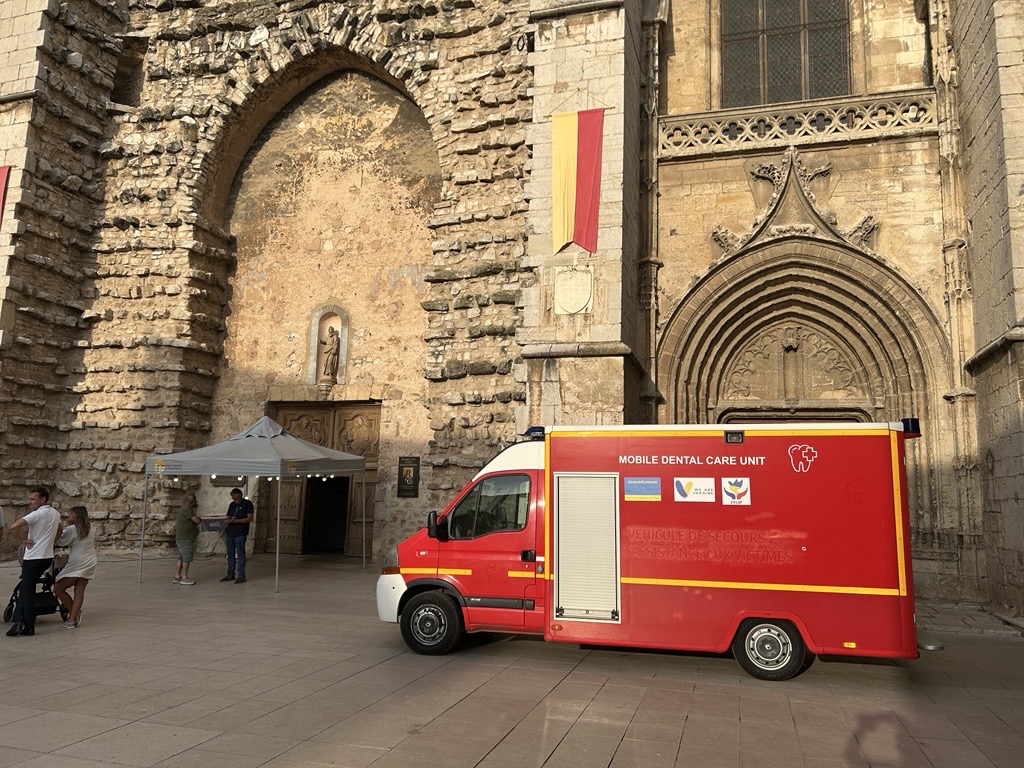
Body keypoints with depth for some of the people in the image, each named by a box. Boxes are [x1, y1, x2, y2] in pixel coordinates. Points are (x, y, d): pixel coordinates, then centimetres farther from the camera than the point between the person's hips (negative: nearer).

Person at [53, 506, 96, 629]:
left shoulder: (71, 529, -9)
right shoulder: (89, 527, 9)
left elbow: (59, 542, 1)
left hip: (76, 565, -7)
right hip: (90, 564, 7)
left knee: (58, 589, 7)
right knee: (79, 592, 4)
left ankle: (73, 613, 11)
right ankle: (72, 619, 0)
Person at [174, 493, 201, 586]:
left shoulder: (183, 508, 15)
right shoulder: (186, 509, -18)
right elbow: (197, 520, -20)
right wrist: (199, 519, -1)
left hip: (181, 538, 10)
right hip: (185, 539, -10)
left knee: (181, 558, 14)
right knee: (187, 558, -5)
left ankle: (177, 576, 19)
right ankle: (184, 578, -2)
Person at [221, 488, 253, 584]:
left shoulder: (247, 504, -5)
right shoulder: (232, 504, 14)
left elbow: (250, 518, -11)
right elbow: (228, 517, 20)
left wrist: (236, 521, -19)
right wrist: (227, 519, -5)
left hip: (240, 534, -6)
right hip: (229, 532, 6)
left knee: (240, 555, -1)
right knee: (230, 555, 11)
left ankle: (241, 575, 4)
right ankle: (230, 574, 20)